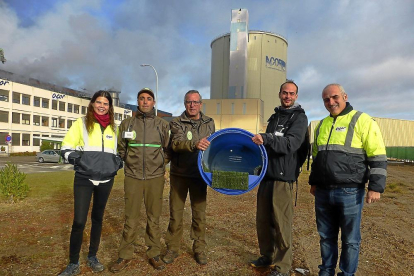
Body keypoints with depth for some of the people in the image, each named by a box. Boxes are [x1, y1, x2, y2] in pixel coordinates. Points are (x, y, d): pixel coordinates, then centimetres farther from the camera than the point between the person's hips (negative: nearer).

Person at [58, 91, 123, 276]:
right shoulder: (81, 123, 1)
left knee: (98, 218, 14)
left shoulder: (113, 127, 10)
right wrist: (76, 158, -14)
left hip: (106, 180, 3)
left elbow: (118, 149, 22)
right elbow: (66, 147, 2)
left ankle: (92, 257, 29)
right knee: (79, 221, -5)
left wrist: (118, 161, 4)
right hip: (84, 178, -3)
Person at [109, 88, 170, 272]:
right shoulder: (127, 123, 5)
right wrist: (131, 163, 9)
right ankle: (125, 255, 22)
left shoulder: (163, 124, 5)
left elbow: (169, 150, 11)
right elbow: (121, 149, 14)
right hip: (132, 177, 0)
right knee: (131, 219, 6)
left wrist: (160, 164, 3)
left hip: (155, 178, 0)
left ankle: (154, 254, 23)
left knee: (154, 218, 8)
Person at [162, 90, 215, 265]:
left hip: (199, 174, 2)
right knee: (175, 213, 7)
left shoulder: (209, 123, 7)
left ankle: (199, 249, 25)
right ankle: (172, 248, 25)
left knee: (199, 213, 8)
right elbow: (176, 143, -23)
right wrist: (194, 144, -42)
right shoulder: (176, 123, -4)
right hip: (179, 174, -1)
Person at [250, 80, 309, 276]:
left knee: (281, 223, -2)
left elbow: (291, 144, -20)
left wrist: (266, 138, -32)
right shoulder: (275, 117, 18)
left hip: (283, 177, -6)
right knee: (263, 220, 11)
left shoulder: (299, 117, -3)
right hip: (266, 175, 7)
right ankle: (267, 256, 29)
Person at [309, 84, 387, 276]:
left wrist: (376, 187, -13)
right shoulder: (321, 125, 13)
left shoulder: (362, 121, -5)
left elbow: (377, 157, -7)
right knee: (326, 236, 16)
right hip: (323, 192, 5)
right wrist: (313, 181, 20)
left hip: (350, 193, -5)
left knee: (350, 239, 9)